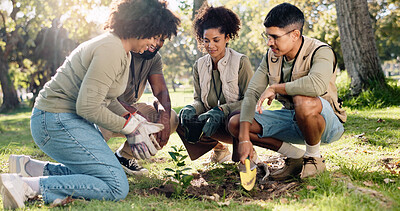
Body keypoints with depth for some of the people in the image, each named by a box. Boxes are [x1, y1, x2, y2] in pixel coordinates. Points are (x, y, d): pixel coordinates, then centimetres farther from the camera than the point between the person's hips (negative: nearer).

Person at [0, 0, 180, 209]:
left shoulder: (122, 51, 13)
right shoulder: (111, 50, -20)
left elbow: (105, 98, 18)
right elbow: (87, 107, -23)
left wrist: (134, 121, 4)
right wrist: (129, 126, -11)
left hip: (70, 119, 11)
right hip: (57, 122, -11)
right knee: (116, 187, -17)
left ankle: (31, 167, 12)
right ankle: (27, 186, -20)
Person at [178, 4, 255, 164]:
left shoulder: (241, 62, -7)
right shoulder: (199, 65, 8)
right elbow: (199, 100, 9)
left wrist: (221, 110, -26)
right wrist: (192, 108, -17)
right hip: (212, 122, 6)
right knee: (182, 121, -19)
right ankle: (219, 148, 8)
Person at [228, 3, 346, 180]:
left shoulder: (320, 52, -21)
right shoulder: (271, 56, -2)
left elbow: (316, 85, -44)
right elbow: (252, 93, -7)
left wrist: (274, 88, -29)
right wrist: (244, 139, -19)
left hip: (326, 121, -6)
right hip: (292, 120, 6)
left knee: (303, 101, -41)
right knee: (235, 124, -7)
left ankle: (314, 158, -11)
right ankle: (296, 157, 2)